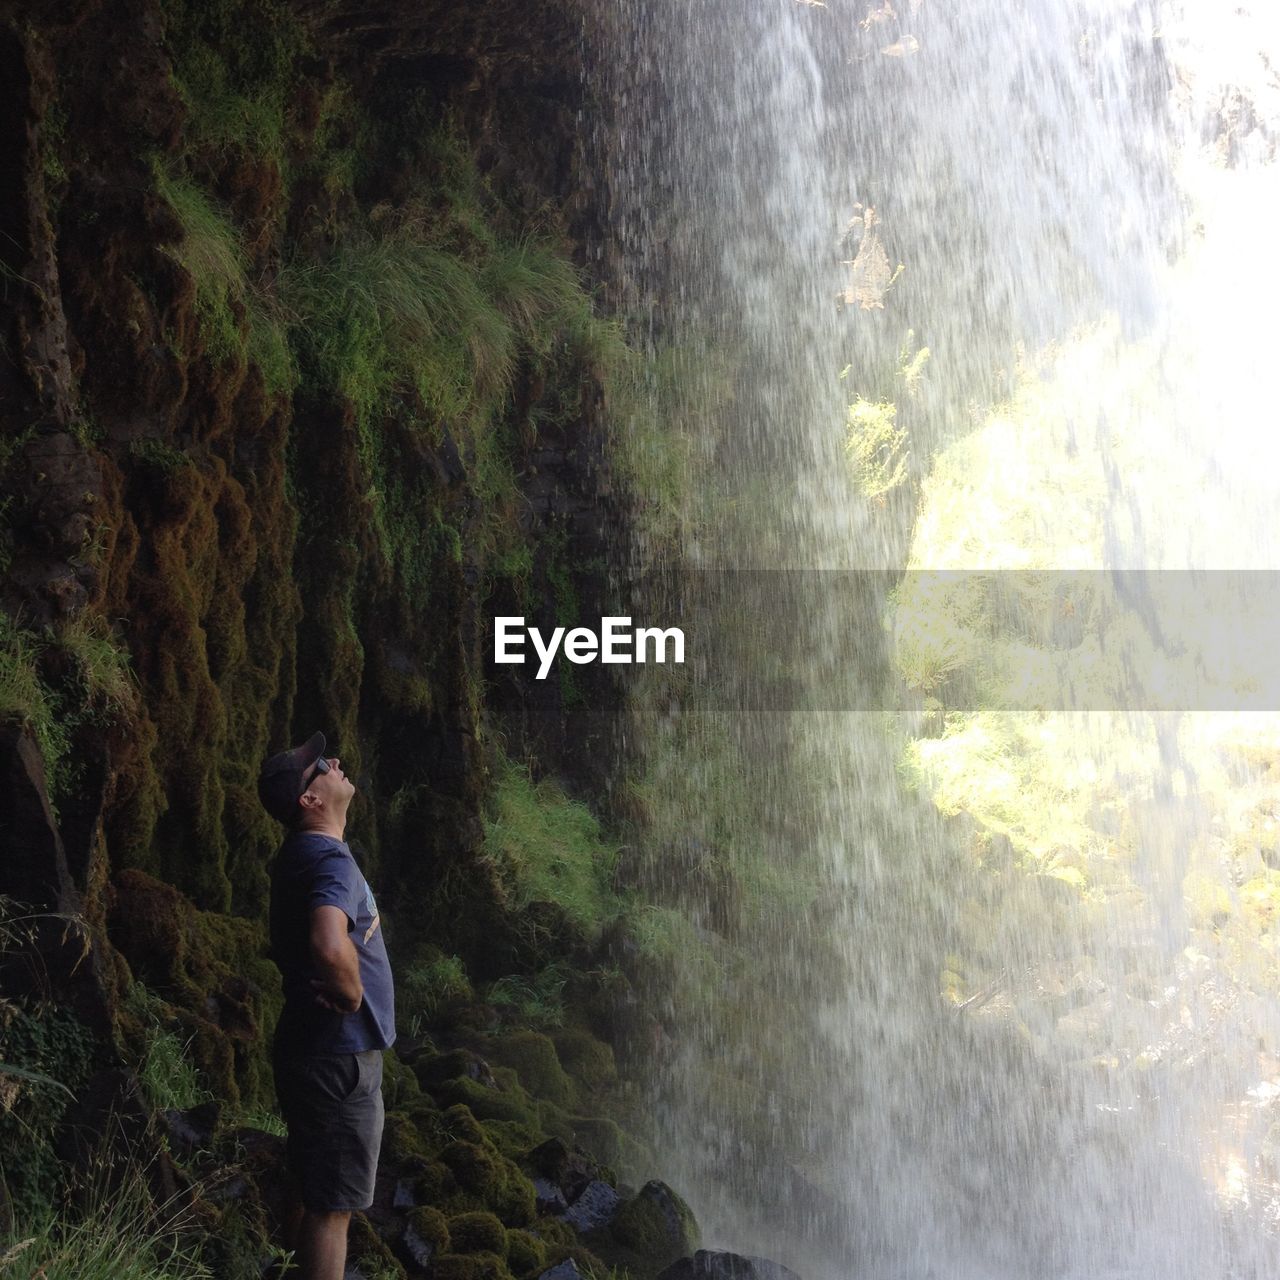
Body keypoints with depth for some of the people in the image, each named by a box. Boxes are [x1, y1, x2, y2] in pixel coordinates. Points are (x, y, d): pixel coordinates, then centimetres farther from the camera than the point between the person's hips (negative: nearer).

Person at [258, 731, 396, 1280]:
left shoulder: (300, 854, 9)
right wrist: (352, 995, -23)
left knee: (316, 1195, 21)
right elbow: (331, 947, -42)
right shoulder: (330, 861, -22)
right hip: (339, 1055, -10)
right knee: (333, 1205, -1)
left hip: (313, 1048, 10)